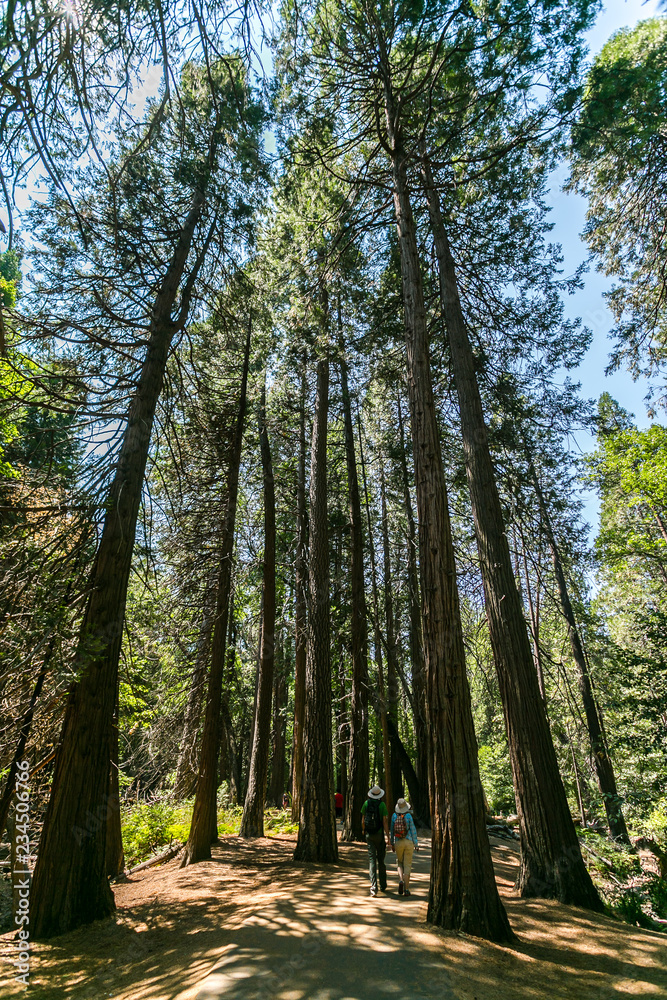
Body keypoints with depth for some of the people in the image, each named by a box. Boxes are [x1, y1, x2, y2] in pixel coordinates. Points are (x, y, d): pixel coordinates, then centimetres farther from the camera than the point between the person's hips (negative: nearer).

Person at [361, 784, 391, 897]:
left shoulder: (366, 803, -2)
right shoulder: (382, 805, -9)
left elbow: (363, 821, 3)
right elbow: (385, 822, -12)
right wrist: (388, 837, -7)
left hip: (369, 835, 1)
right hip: (379, 834, -1)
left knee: (372, 860, 0)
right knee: (381, 860, 15)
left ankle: (374, 887, -10)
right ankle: (383, 886, 27)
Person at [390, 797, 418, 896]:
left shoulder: (394, 816, -1)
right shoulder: (409, 816, -8)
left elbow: (392, 830, 5)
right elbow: (413, 830, -6)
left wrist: (392, 844, 14)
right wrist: (416, 844, 3)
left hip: (398, 843, 2)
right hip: (408, 842, -1)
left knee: (399, 862, 20)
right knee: (407, 865, 6)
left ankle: (401, 880, -4)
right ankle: (406, 889, 4)